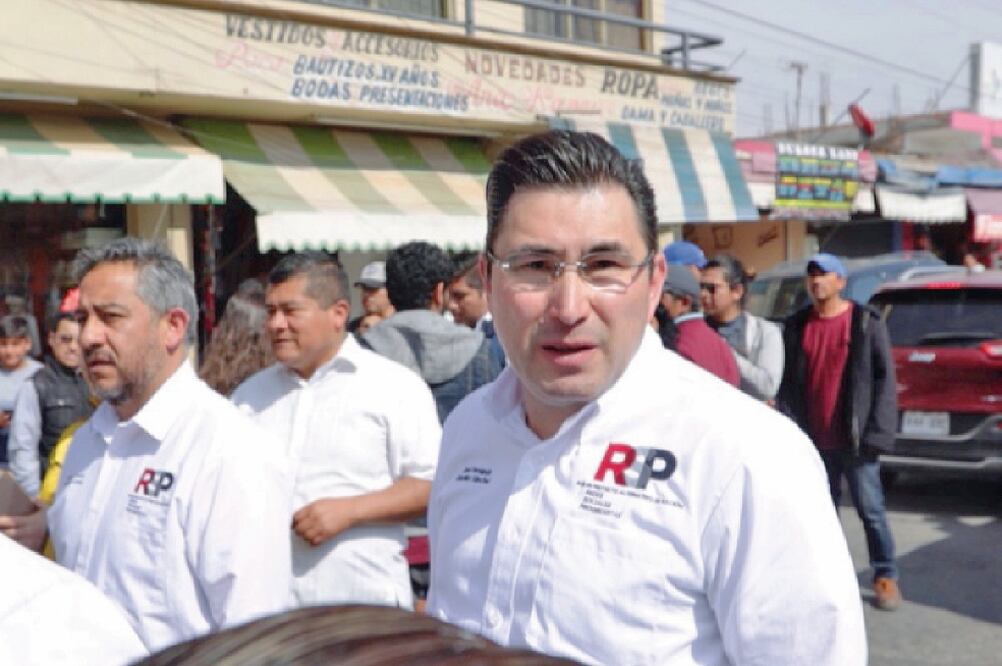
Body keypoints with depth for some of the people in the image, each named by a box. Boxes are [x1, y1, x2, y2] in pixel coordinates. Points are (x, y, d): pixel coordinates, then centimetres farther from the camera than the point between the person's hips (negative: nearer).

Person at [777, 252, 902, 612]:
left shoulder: (866, 322, -3)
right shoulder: (796, 326, 7)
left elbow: (884, 378, -5)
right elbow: (788, 382, 9)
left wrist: (876, 432, -11)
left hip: (853, 437, -3)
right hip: (813, 438, 4)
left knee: (870, 509, 3)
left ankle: (885, 575, 15)